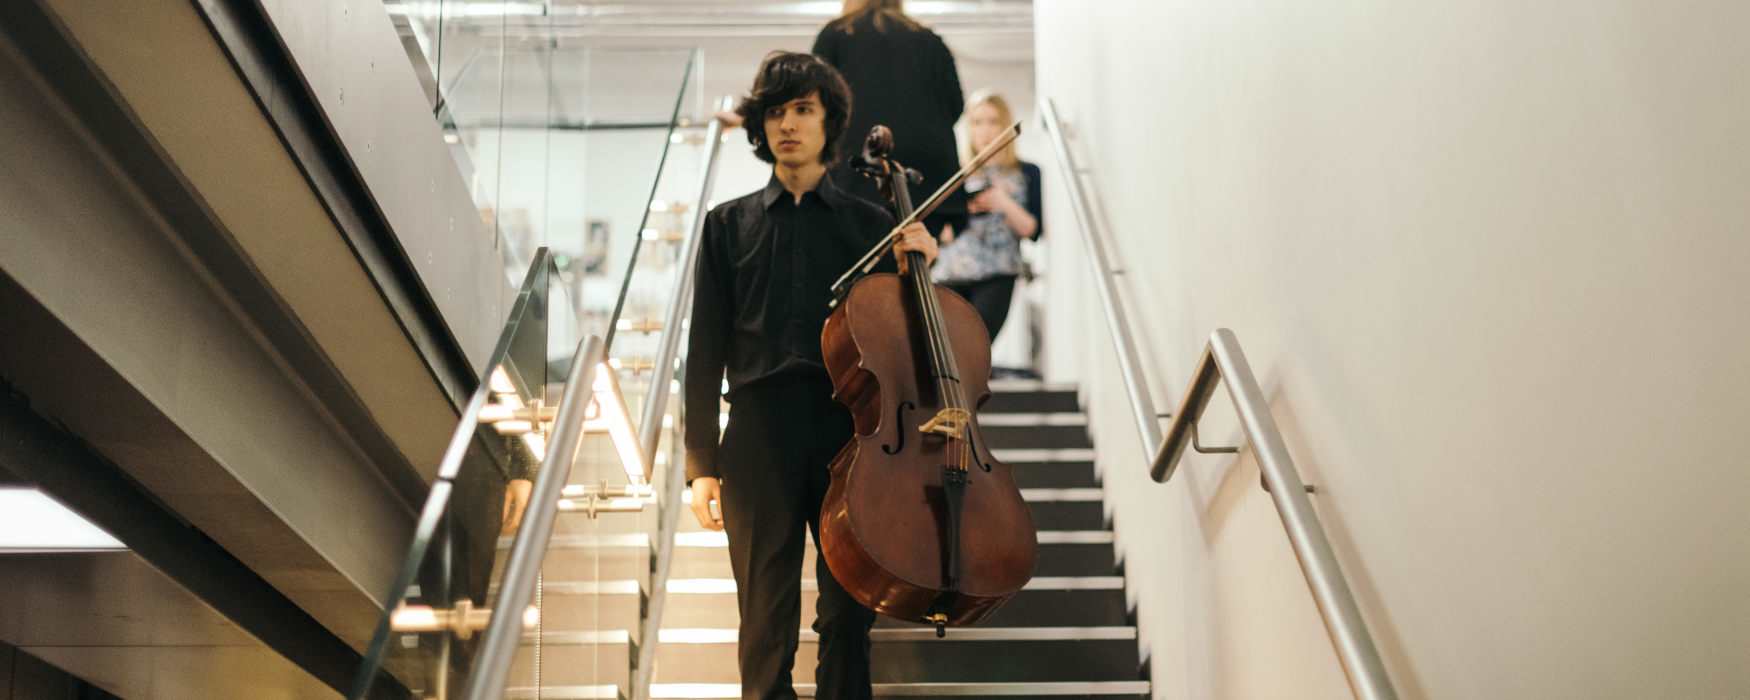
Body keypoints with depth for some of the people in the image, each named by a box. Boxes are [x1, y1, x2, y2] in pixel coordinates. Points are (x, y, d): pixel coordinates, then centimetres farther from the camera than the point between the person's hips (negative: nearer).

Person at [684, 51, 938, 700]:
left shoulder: (871, 224, 12)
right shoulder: (729, 225, 12)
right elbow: (706, 350, 9)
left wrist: (914, 270, -4)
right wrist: (702, 465, 3)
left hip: (850, 430, 0)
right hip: (760, 433, 0)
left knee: (849, 614, 1)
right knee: (766, 625, 1)